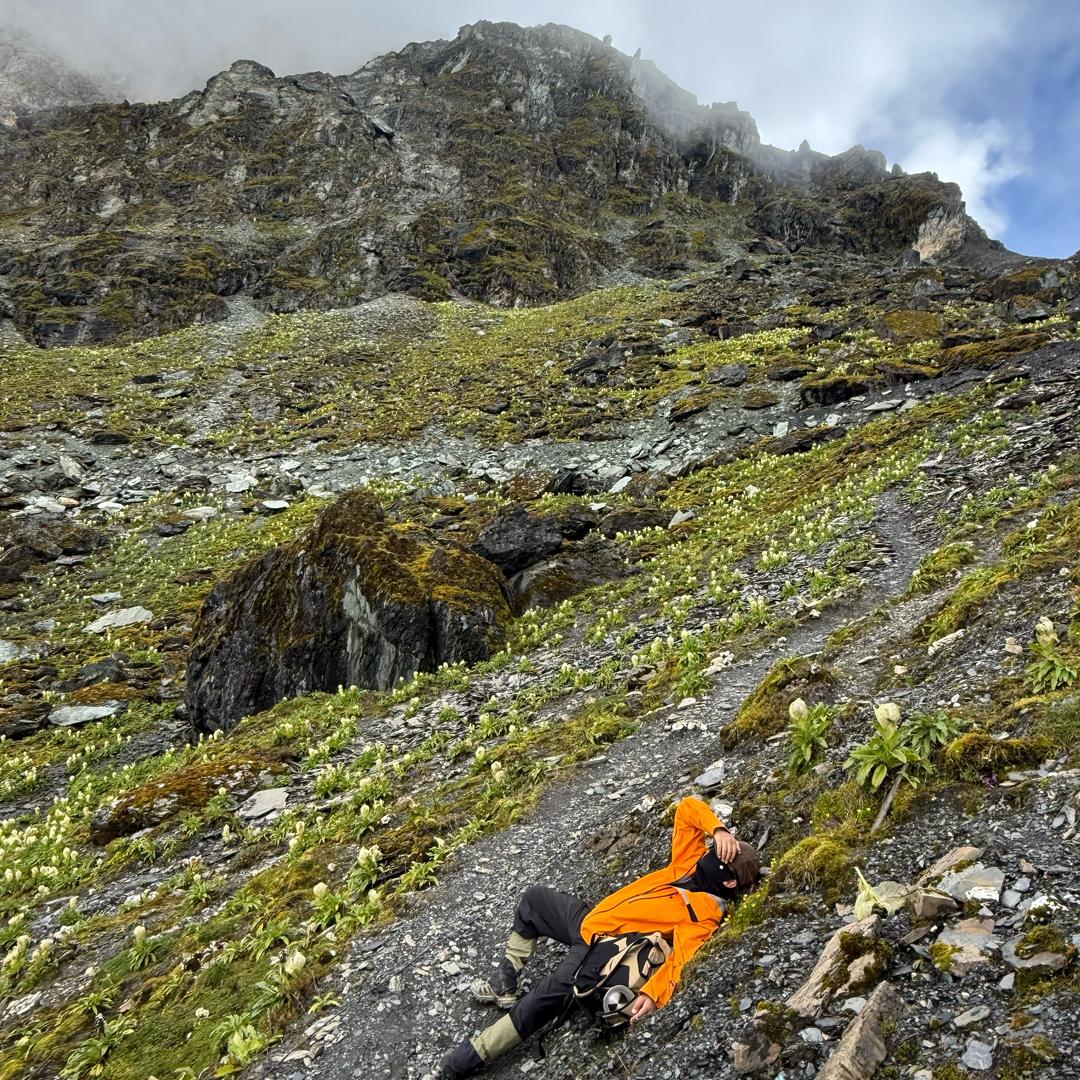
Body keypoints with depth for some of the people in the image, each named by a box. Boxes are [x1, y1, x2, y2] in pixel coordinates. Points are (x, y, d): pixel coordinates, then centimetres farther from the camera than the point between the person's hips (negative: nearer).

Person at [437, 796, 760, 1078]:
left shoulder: (705, 914, -15)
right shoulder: (691, 862, 4)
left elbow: (680, 958, -29)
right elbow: (687, 807, 7)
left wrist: (653, 993, -45)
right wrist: (718, 830, -9)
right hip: (589, 919, 9)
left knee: (553, 991, -30)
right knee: (535, 896, 20)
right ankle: (507, 977, 21)